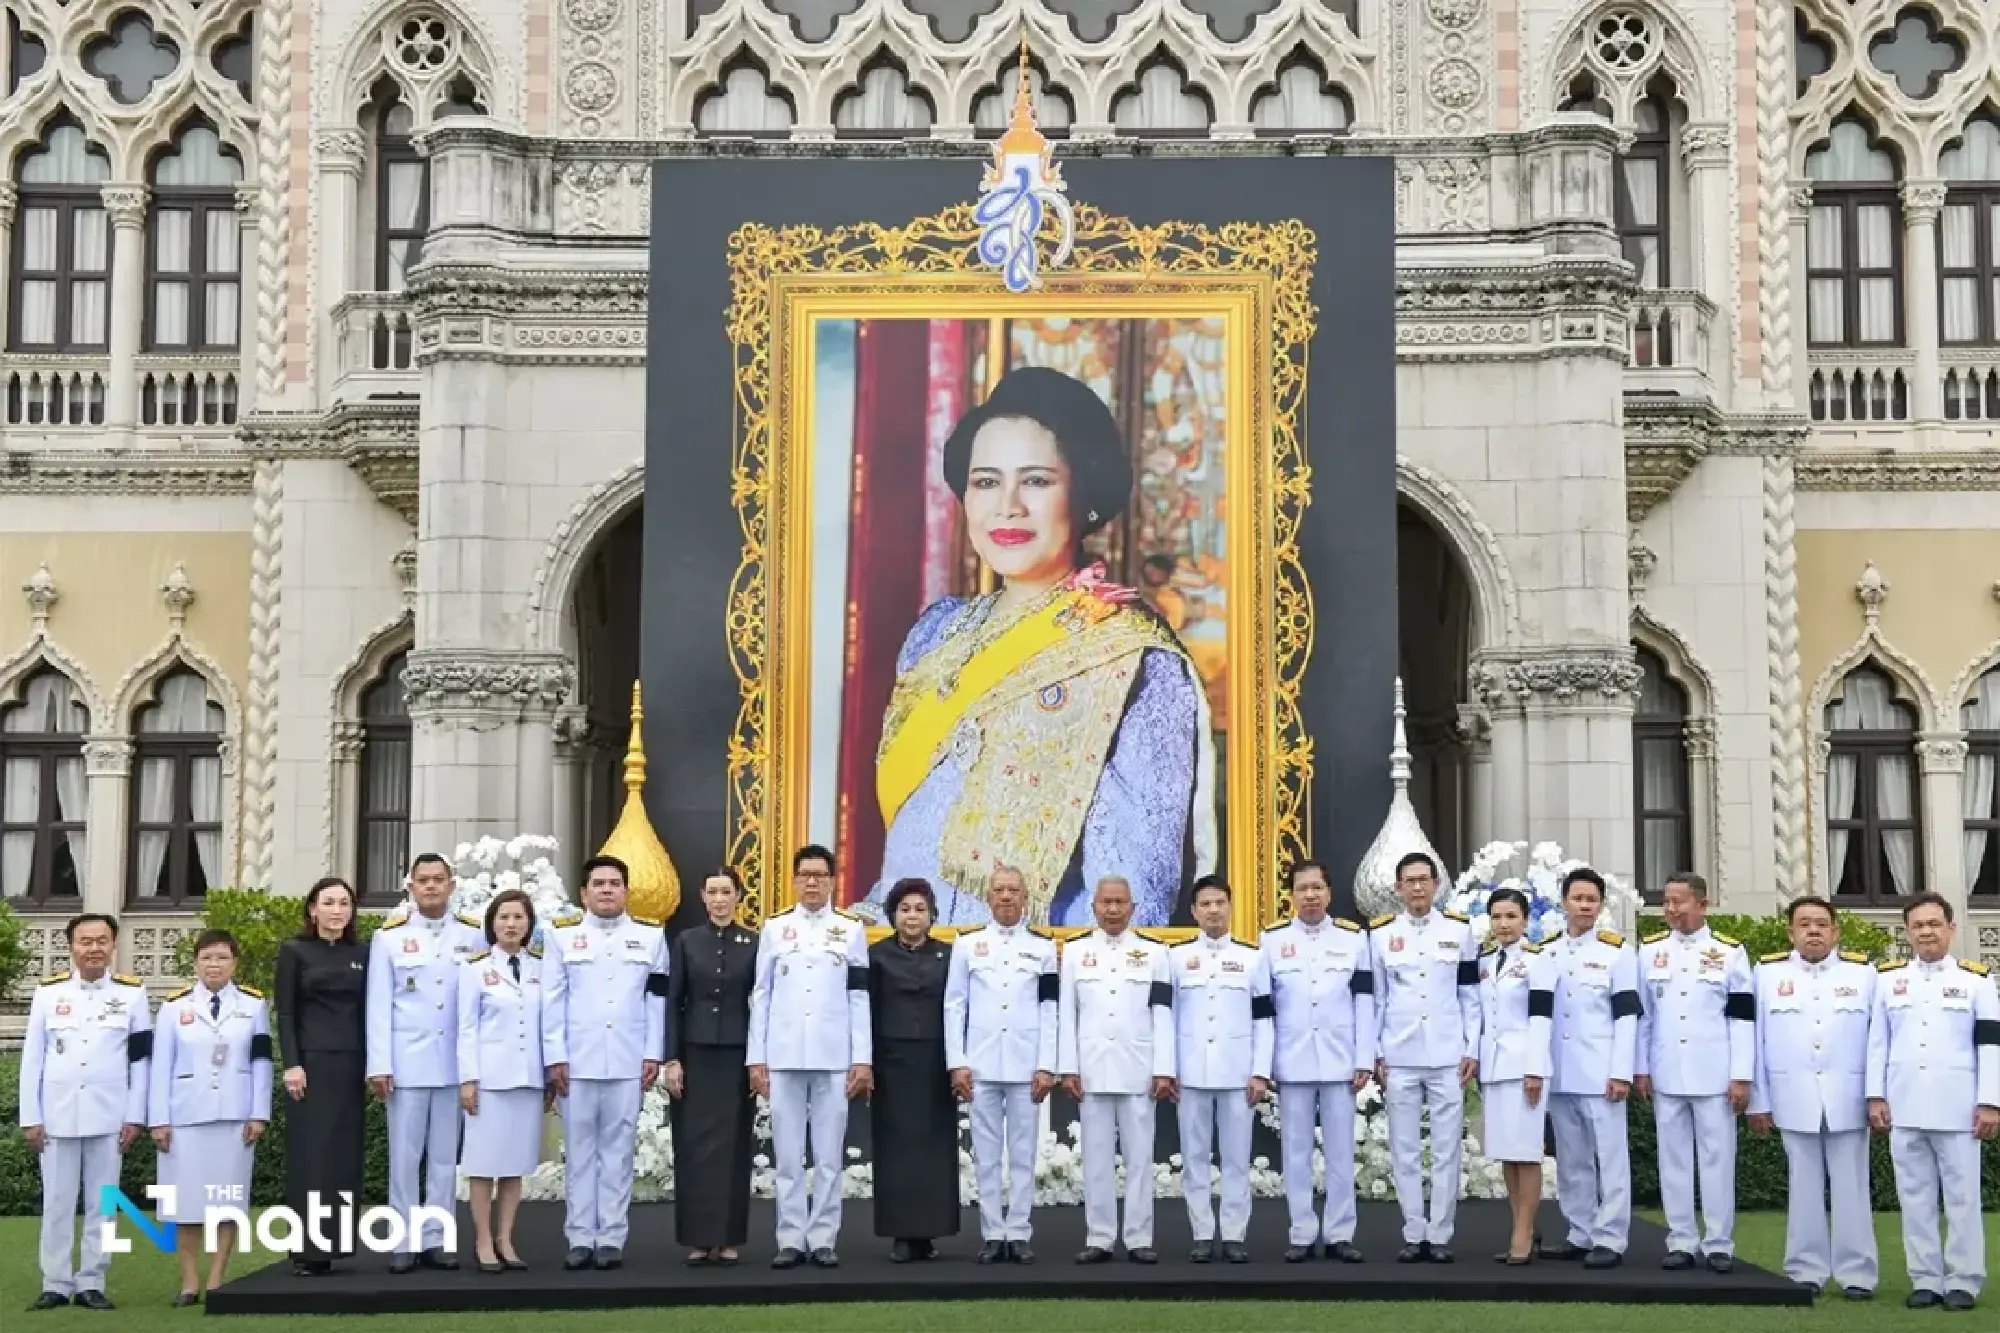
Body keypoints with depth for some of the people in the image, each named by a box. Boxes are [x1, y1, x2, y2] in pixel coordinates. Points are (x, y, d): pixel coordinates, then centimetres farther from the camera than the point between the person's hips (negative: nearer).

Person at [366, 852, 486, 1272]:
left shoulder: (474, 935, 5)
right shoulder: (389, 936, 2)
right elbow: (379, 1005, 0)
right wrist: (379, 1065, -6)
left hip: (456, 1062, 1)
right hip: (407, 1062, -1)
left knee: (445, 1154, 6)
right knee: (405, 1154, 2)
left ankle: (436, 1239, 12)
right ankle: (405, 1242, 8)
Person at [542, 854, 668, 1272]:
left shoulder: (651, 935, 9)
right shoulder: (562, 934, 6)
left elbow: (657, 1000, 7)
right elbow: (553, 1001, 3)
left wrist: (653, 1054, 1)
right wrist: (555, 1057, -3)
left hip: (628, 1062, 1)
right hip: (577, 1061, 0)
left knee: (618, 1149, 3)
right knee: (580, 1150, 3)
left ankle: (612, 1238, 8)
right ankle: (580, 1239, 8)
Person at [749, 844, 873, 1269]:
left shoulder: (851, 929, 7)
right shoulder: (775, 928, 9)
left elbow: (859, 999, 4)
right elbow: (761, 996, 8)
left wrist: (863, 1059, -2)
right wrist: (756, 1058, 2)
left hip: (833, 1057, -1)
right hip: (784, 1057, 1)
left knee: (829, 1154, 1)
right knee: (787, 1154, 2)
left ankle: (823, 1239, 7)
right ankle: (791, 1239, 8)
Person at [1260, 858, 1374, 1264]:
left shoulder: (1354, 937, 5)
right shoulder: (1272, 940, 4)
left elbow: (1364, 1003, 3)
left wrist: (1365, 1061, -3)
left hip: (1339, 1061, 0)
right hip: (1292, 1062, 0)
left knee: (1340, 1151, 4)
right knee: (1296, 1151, 4)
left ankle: (1339, 1234, 11)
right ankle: (1302, 1235, 11)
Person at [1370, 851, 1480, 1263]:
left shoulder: (1459, 930, 5)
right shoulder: (1380, 934, 5)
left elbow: (1471, 995, 6)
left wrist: (1473, 1051, 0)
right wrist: (1375, 1055, 2)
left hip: (1448, 1057, 0)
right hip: (1399, 1058, 1)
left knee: (1446, 1150, 1)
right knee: (1405, 1151, 4)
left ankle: (1440, 1236, 8)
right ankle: (1414, 1236, 11)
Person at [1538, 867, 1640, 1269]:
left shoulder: (1618, 950, 1)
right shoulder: (1545, 952, 11)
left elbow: (1627, 1015, -4)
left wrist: (1621, 1072, -11)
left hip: (1600, 1072, -4)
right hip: (1558, 1073, 4)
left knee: (1609, 1155, -3)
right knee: (1571, 1159, 9)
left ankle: (1610, 1239, 1)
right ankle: (1580, 1235, 17)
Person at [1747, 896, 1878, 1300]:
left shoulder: (1863, 972, 4)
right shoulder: (1768, 972, 4)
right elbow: (1756, 1040, 4)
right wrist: (1759, 1101, 3)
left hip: (1848, 1099, 0)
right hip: (1795, 1099, 0)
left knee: (1851, 1187, 4)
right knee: (1804, 1187, 7)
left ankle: (1856, 1273, 10)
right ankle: (1806, 1271, 14)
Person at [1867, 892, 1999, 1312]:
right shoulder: (1888, 978, 9)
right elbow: (1877, 1042, 9)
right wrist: (1875, 1097, 3)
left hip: (1957, 1109, -2)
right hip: (1904, 1108, 2)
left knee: (1962, 1196, 2)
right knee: (1915, 1197, 5)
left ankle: (1963, 1281, 9)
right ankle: (1925, 1280, 12)